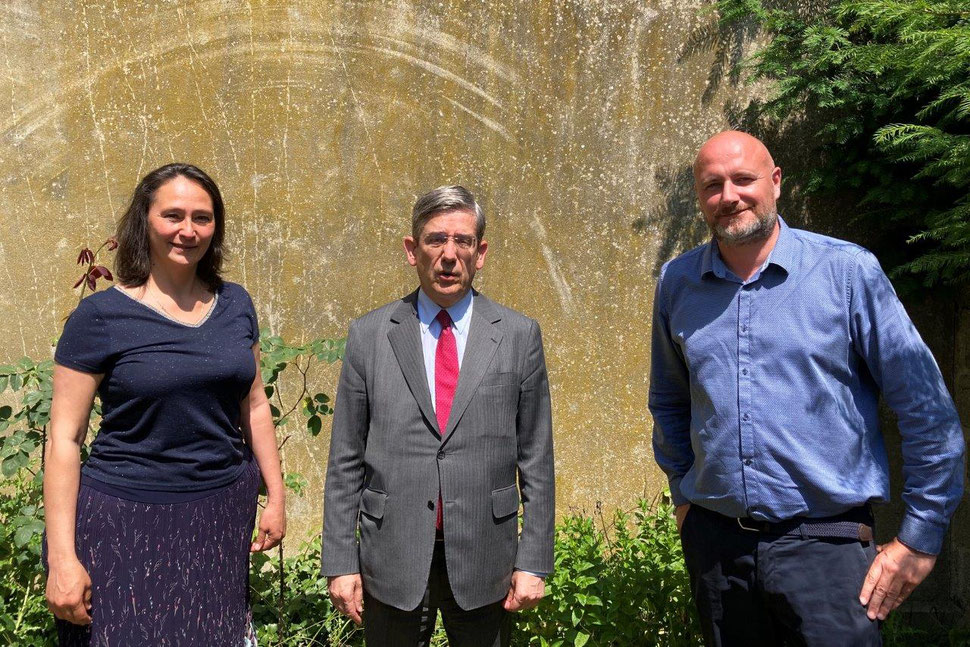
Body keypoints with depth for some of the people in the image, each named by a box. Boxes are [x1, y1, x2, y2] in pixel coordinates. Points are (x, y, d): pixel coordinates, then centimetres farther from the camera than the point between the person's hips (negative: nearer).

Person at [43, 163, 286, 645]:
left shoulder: (234, 304, 4)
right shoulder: (100, 316, -8)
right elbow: (64, 440, -8)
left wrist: (275, 496, 13)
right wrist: (62, 558, -11)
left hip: (224, 517, 4)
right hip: (127, 523, -4)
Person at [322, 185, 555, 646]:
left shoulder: (519, 335, 1)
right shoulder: (369, 336, 1)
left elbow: (535, 458, 1)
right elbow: (345, 460, 2)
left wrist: (534, 561, -1)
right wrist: (340, 562, 0)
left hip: (485, 560, 0)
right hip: (393, 559, 0)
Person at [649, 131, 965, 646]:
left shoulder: (847, 270, -7)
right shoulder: (677, 283, 4)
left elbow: (927, 408, -4)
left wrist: (920, 537, -4)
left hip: (825, 541, -3)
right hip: (714, 539, 4)